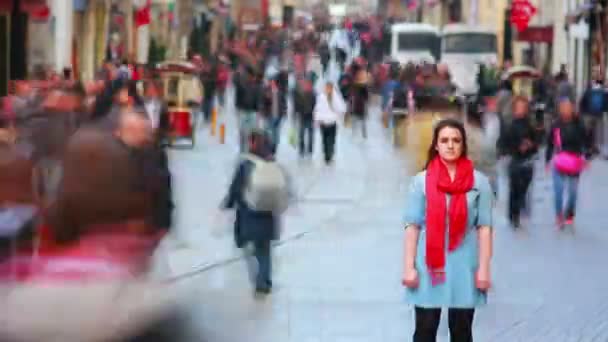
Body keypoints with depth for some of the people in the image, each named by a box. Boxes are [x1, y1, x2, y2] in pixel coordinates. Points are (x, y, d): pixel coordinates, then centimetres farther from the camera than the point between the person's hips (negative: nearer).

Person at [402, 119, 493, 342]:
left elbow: (484, 227, 0)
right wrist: (409, 267, -5)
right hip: (429, 265, 0)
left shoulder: (479, 182, 1)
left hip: (464, 266, 0)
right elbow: (412, 226, 0)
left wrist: (484, 269, -4)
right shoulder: (421, 181, 1)